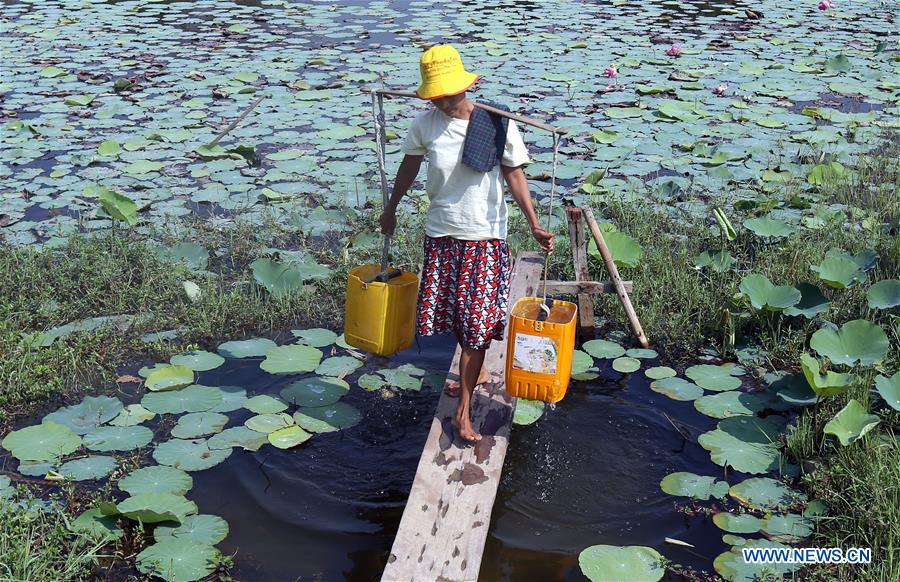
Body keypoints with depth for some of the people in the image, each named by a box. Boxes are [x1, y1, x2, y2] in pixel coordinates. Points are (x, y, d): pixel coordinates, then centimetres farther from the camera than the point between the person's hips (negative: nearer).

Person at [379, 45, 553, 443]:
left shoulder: (497, 124, -11)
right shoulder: (425, 125, -4)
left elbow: (514, 175, -3)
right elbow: (409, 166, 13)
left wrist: (535, 226, -9)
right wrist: (391, 210, 23)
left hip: (485, 236, -3)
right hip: (441, 234, 3)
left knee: (476, 320, -4)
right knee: (450, 313, 12)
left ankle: (462, 412, 4)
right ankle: (477, 371, 40)